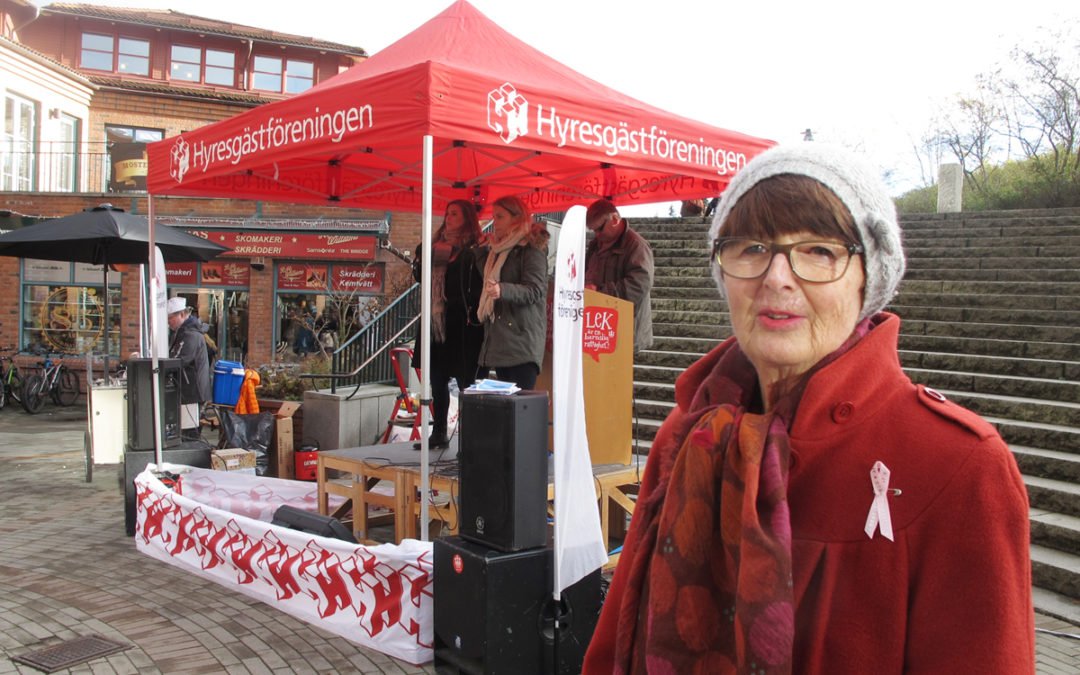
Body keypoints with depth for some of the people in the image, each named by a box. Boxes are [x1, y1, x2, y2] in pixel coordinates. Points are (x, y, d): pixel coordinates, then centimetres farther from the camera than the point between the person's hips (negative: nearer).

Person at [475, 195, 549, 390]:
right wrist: (485, 250, 23)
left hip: (522, 340, -8)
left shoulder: (531, 248, -4)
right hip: (499, 340, 8)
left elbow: (535, 291, -16)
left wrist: (502, 290, -32)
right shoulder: (499, 249, 21)